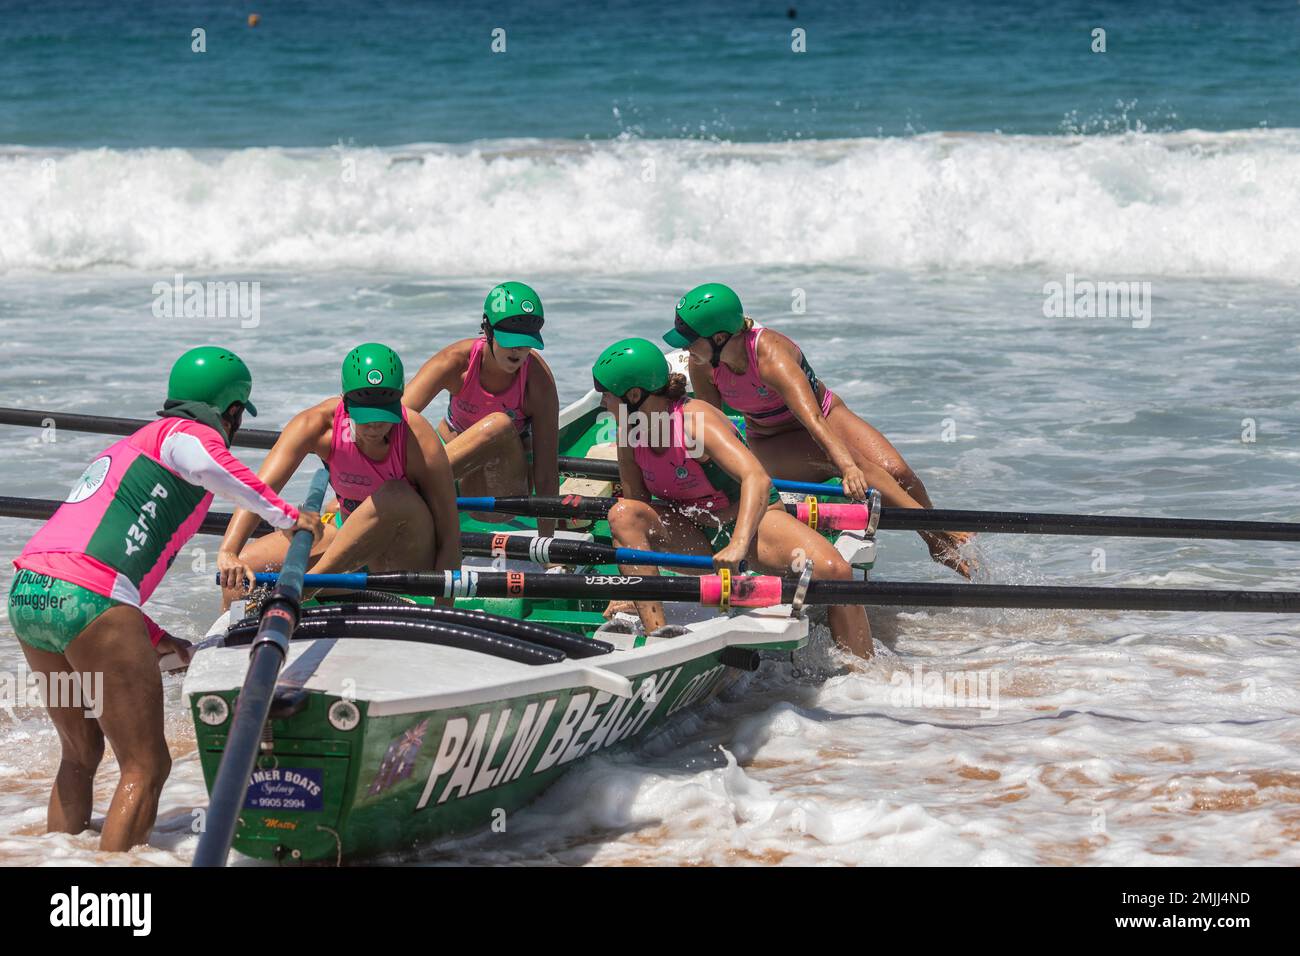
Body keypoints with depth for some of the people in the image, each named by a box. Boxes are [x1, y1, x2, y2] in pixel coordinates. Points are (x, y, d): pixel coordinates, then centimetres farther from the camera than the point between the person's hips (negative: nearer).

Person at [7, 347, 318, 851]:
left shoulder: (126, 446, 33)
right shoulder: (184, 433, 7)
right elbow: (206, 463, -20)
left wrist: (153, 637, 28)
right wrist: (285, 516, -12)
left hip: (26, 590, 9)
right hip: (87, 600, -9)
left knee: (80, 753, 23)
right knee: (146, 768, -2)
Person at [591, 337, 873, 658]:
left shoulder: (695, 420, -27)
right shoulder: (629, 433, -8)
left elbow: (758, 480, -41)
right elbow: (636, 508, 0)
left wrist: (738, 545, -55)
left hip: (754, 521, -5)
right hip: (696, 538, 5)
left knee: (832, 571, -31)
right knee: (623, 514, -23)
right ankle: (655, 634, -29)